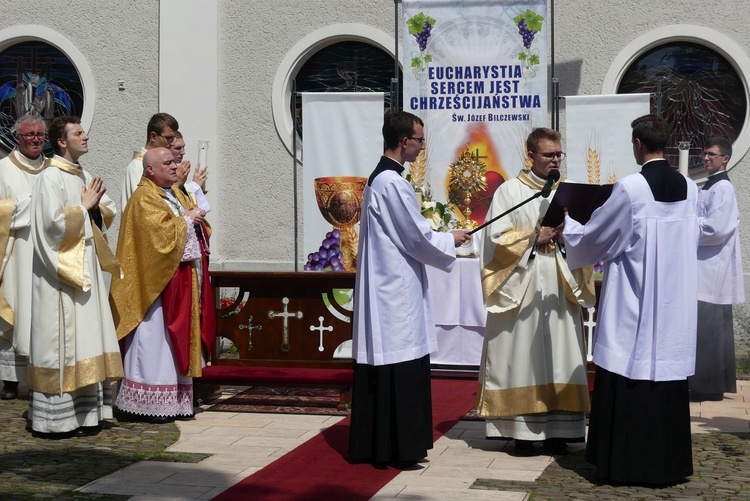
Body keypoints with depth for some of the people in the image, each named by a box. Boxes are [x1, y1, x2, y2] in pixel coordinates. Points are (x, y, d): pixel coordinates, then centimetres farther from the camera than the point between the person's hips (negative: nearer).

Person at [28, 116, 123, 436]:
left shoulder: (84, 176, 15)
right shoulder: (50, 178, -10)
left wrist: (95, 207, -3)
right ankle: (57, 417, 0)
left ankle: (85, 411, 15)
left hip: (85, 267, 8)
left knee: (87, 336, 9)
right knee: (62, 340, -6)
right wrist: (84, 206, -9)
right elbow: (55, 221, -21)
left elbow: (109, 213, 17)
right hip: (60, 273, -8)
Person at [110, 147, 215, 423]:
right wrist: (187, 220, -8)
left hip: (186, 279, 9)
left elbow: (200, 231, 21)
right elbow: (160, 233, -22)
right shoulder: (144, 199, -9)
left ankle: (177, 399, 14)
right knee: (155, 340, -7)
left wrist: (198, 219, -1)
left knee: (178, 340, 9)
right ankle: (148, 402, -3)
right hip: (160, 280, -9)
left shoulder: (178, 195, 19)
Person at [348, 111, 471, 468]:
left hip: (382, 287, 10)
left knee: (380, 367, 11)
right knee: (401, 369, -5)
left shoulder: (378, 178, 14)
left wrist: (440, 237, 16)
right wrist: (451, 240, 2)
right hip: (397, 290, -10)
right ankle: (398, 447, 1)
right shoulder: (393, 183, -17)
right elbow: (418, 238, -14)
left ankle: (370, 444, 16)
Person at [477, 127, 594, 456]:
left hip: (559, 289, 4)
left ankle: (555, 430, 7)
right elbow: (497, 238, -5)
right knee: (521, 358, -2)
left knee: (558, 356, 3)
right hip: (520, 289, -4)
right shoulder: (510, 191, 1)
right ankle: (521, 431, 2)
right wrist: (535, 238, -11)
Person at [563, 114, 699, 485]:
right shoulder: (689, 188, 3)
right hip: (676, 303, 5)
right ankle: (669, 461, 17)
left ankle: (626, 462, 7)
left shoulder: (629, 188, -13)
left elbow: (594, 237, -5)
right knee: (669, 374, 11)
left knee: (629, 379, 2)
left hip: (634, 304, -5)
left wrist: (566, 225, 16)